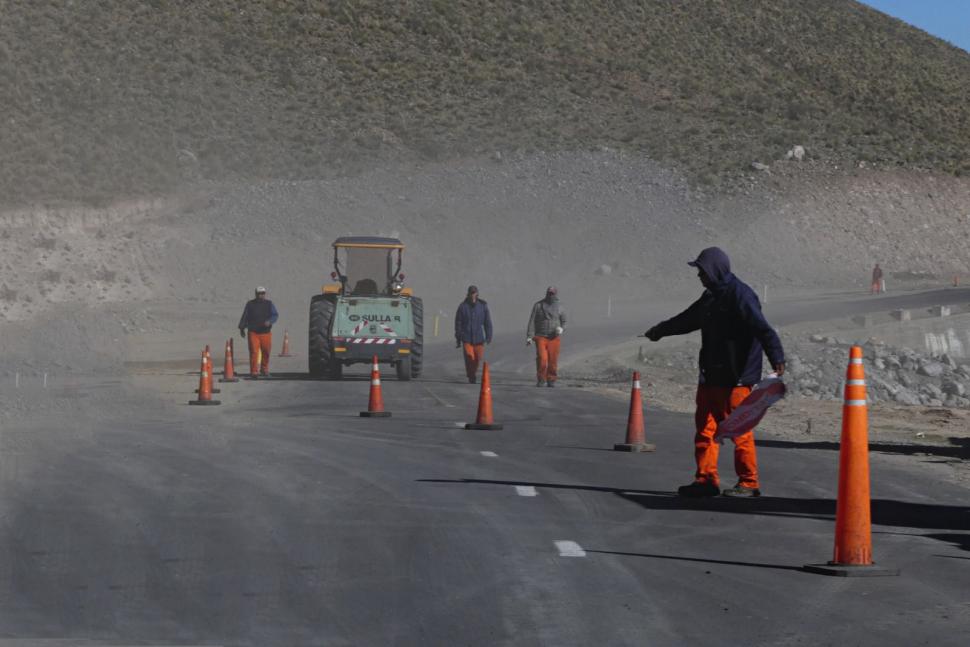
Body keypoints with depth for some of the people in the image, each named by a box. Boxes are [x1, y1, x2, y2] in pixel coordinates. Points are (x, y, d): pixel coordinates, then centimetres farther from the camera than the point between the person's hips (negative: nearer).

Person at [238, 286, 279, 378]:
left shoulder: (269, 304, 6)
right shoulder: (250, 304, 5)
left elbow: (275, 315, -2)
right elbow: (244, 317, 11)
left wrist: (269, 321, -22)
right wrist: (242, 328, 9)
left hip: (266, 332, 1)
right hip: (253, 333, -1)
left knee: (266, 352, 6)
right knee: (254, 352, -10)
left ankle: (264, 370, 25)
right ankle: (254, 372, -8)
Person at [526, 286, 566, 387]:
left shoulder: (559, 307, 7)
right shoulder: (538, 305, 1)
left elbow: (564, 321, 15)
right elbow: (532, 321, 1)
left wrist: (561, 328, -9)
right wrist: (529, 336, -6)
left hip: (554, 337, 2)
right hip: (541, 337, -2)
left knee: (553, 360, -3)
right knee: (542, 358, -13)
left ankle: (551, 380, 10)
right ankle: (540, 380, 1)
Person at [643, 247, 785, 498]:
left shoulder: (739, 295, -13)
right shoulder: (710, 297, 17)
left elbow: (762, 329, -25)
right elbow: (687, 319, 35)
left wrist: (776, 357, -38)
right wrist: (659, 331, 49)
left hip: (735, 378, -9)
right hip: (711, 376, 9)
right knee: (705, 427, 10)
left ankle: (749, 483, 1)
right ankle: (706, 480, 16)